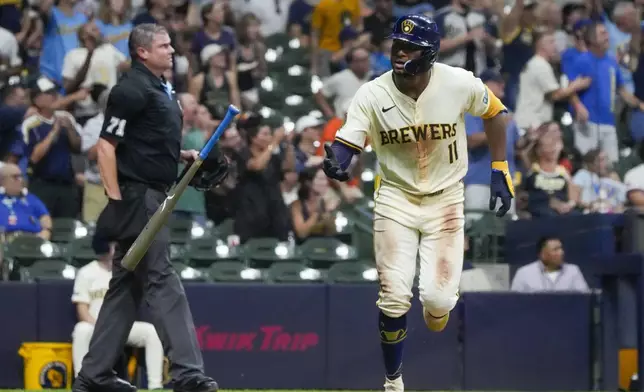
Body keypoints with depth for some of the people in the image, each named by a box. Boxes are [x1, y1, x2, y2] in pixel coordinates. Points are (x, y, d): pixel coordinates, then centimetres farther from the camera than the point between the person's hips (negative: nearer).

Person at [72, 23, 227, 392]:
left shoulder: (162, 89, 17)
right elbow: (106, 145, -16)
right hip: (137, 196, -10)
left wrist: (187, 156, 10)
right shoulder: (131, 90, -12)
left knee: (126, 286, 11)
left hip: (156, 196, 10)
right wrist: (116, 200, -21)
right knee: (162, 281, -11)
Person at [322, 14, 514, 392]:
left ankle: (438, 306, 29)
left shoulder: (459, 84, -16)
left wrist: (500, 171, 2)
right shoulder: (372, 95, -16)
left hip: (445, 200, 0)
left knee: (437, 297, -11)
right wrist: (335, 162, -45)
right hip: (396, 199, 0)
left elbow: (494, 112, 3)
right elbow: (346, 144, -21)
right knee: (394, 298, -7)